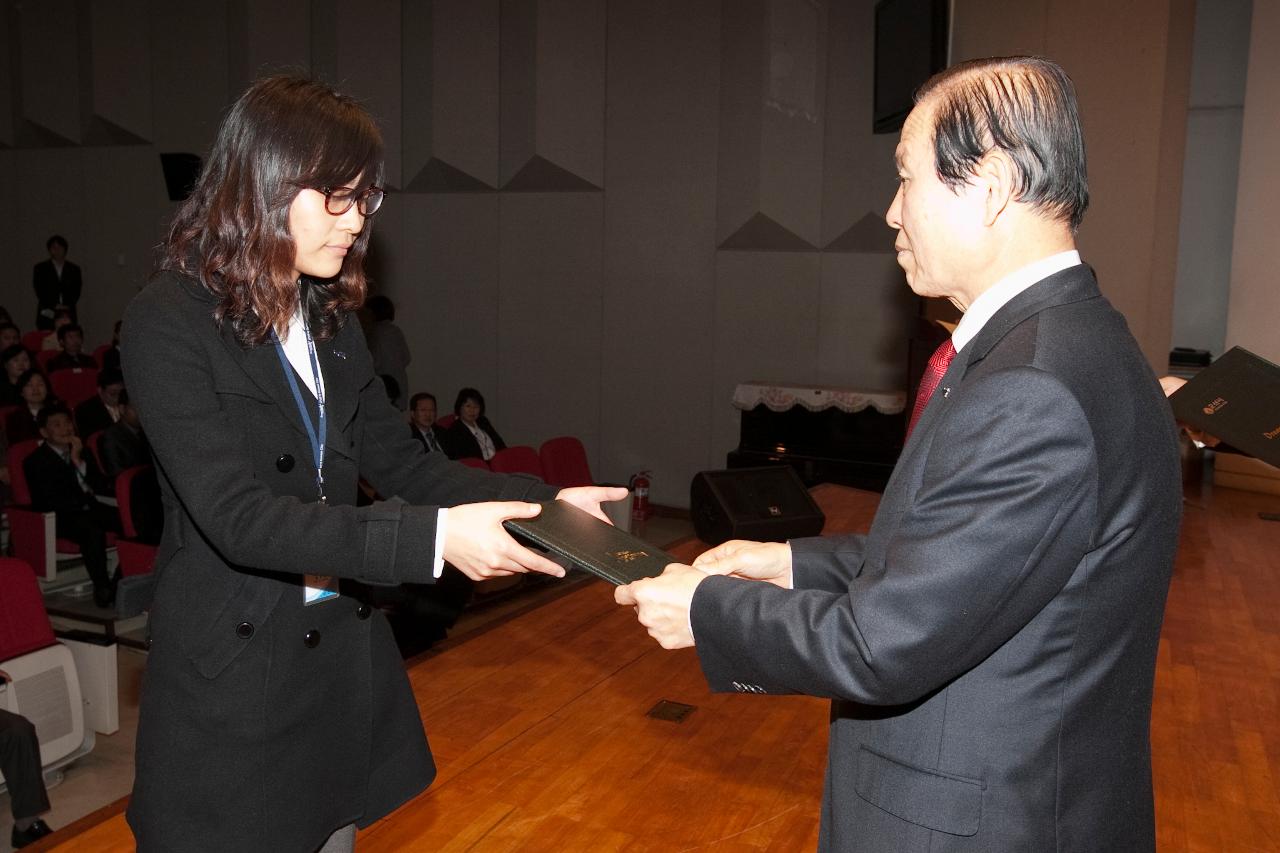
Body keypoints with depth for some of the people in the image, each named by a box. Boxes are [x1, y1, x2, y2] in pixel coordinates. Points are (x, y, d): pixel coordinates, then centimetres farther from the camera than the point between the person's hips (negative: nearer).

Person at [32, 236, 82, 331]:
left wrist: (68, 306, -9)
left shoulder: (74, 269, 13)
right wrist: (53, 306, -9)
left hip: (68, 315, 1)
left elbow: (76, 292, 7)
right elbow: (39, 291, 2)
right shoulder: (40, 268, 10)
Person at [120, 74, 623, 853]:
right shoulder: (169, 323, -16)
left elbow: (397, 461, 6)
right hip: (231, 673, -6)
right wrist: (433, 538, -32)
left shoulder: (331, 319, 6)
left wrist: (541, 500, -6)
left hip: (340, 653, 6)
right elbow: (237, 517, -24)